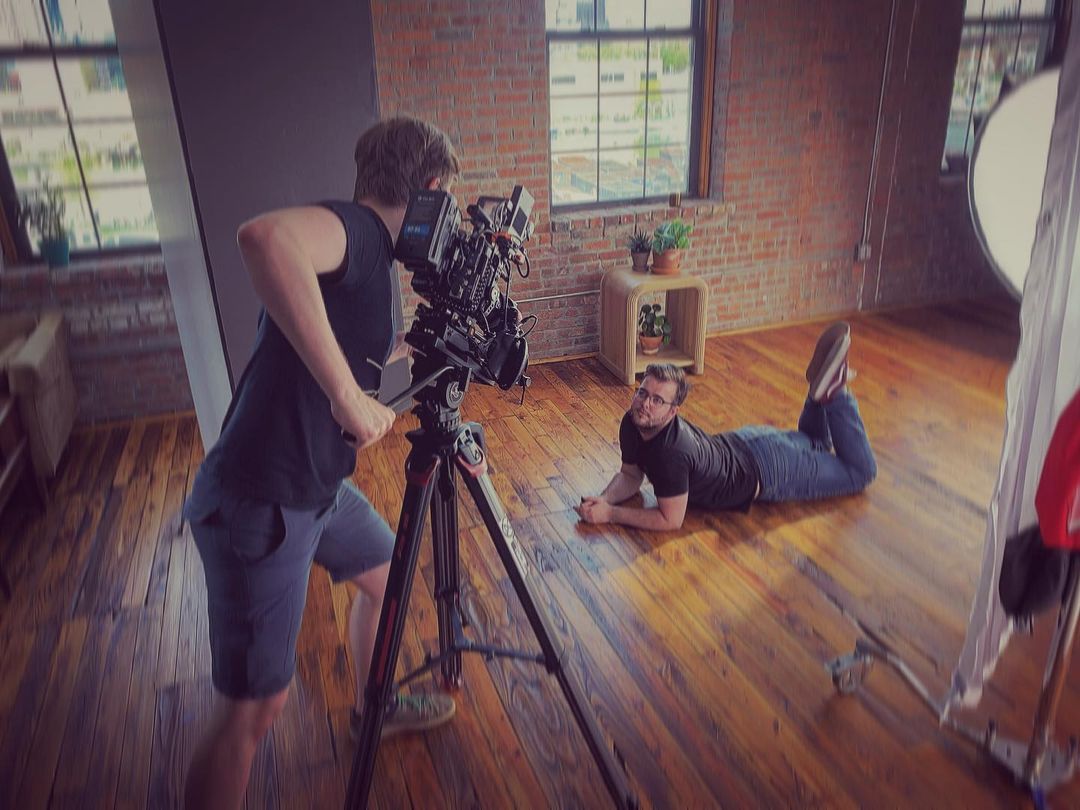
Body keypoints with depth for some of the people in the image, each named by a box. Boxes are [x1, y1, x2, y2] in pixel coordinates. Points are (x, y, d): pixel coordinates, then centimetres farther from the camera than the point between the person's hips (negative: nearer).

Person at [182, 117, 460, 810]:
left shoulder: (378, 260, 8)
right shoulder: (355, 228, -21)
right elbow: (265, 236, -45)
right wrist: (348, 394, -40)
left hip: (321, 485, 10)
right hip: (260, 504, -10)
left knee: (385, 575, 28)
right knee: (255, 707, 0)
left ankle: (374, 709, 54)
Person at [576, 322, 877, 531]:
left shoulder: (671, 451, -42)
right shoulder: (632, 424, -19)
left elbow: (671, 520, -35)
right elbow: (630, 475, -4)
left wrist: (609, 514, -34)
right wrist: (604, 499, -24)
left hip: (768, 469, -6)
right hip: (742, 442, 7)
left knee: (861, 471, 13)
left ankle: (834, 391, 10)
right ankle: (822, 386, 18)